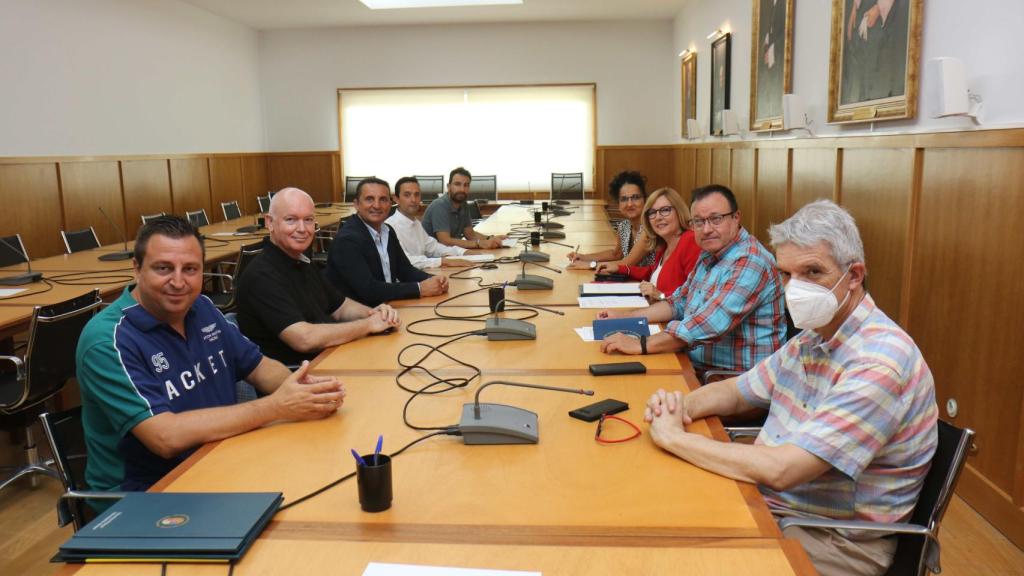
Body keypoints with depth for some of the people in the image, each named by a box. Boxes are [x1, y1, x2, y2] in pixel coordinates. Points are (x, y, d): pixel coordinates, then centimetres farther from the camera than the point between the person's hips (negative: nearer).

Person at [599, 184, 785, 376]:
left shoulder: (749, 261, -19)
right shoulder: (709, 255, 10)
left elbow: (709, 324, -29)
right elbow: (679, 303, 19)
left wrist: (642, 345, -28)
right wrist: (625, 316, 8)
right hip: (697, 370, 8)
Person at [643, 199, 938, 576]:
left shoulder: (878, 362, -25)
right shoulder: (813, 337, 4)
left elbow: (781, 470, -31)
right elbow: (739, 391, 16)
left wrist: (675, 438, -21)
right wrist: (683, 406, -6)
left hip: (839, 542, -7)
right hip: (771, 504, 8)